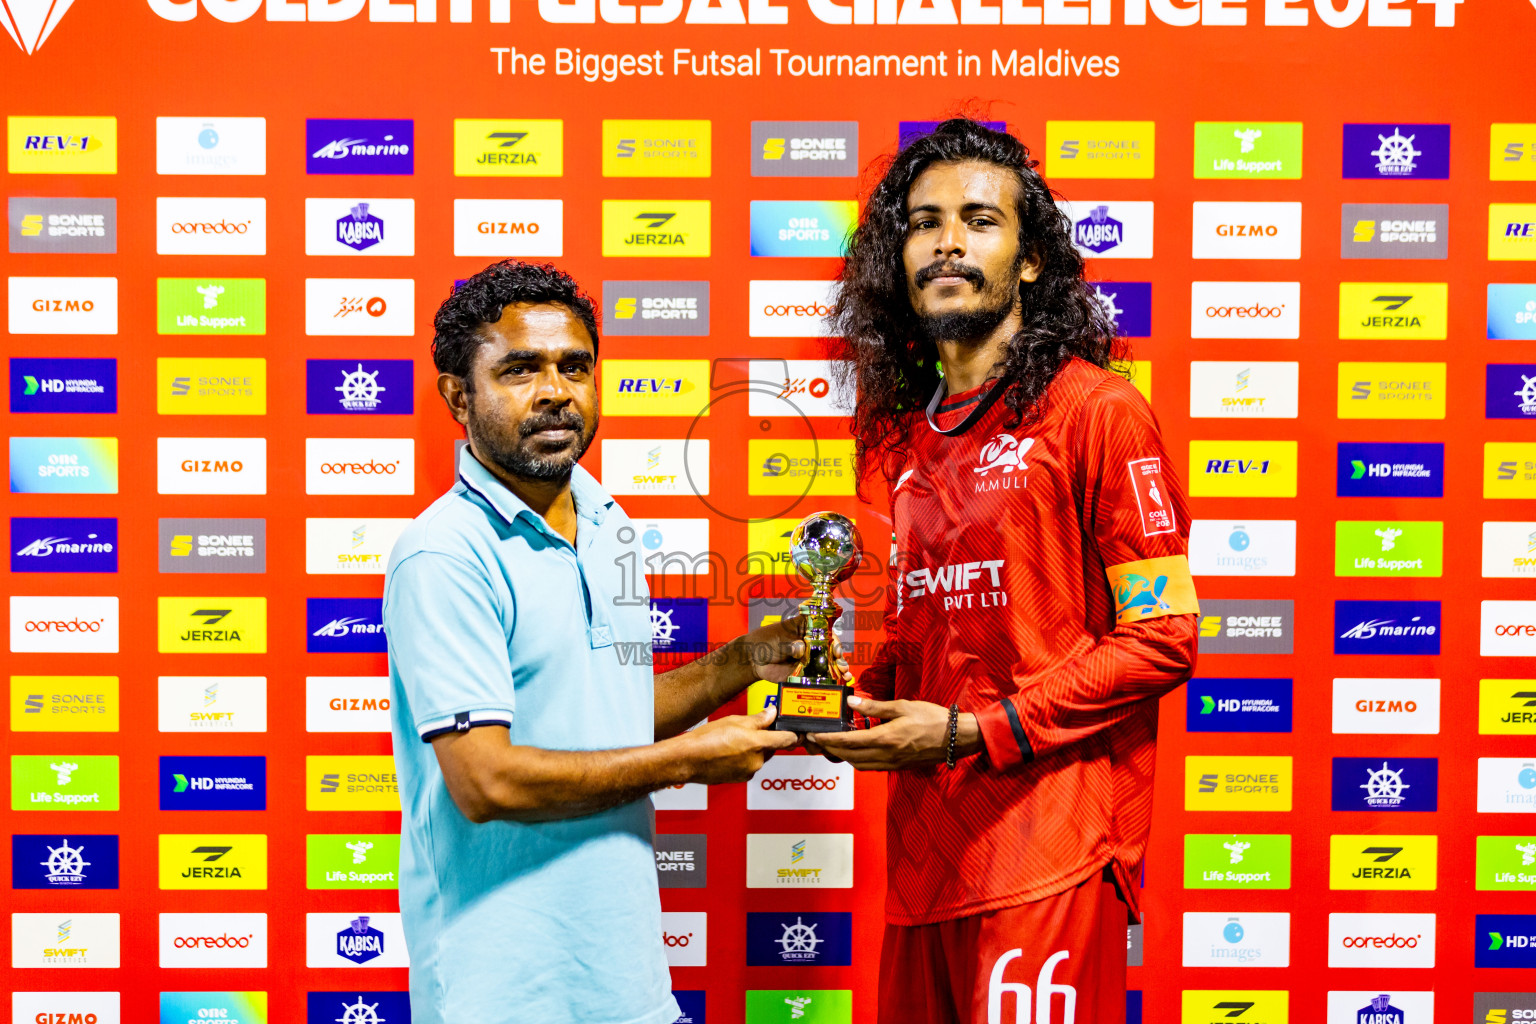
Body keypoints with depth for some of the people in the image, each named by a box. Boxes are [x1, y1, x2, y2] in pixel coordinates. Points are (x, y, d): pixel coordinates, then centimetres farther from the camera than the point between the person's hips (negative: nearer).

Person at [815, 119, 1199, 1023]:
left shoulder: (1097, 411, -6)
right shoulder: (905, 438, 14)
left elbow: (1162, 637, -10)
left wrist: (973, 732, -13)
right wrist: (859, 693, 3)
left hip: (1050, 850, -6)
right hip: (926, 847, 6)